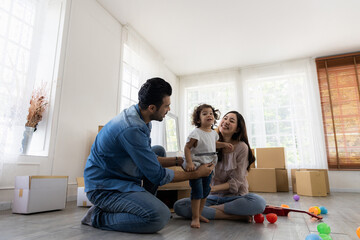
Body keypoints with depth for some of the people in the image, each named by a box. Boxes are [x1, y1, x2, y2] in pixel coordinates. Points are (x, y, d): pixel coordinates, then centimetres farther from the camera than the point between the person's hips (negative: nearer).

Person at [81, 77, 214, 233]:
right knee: (160, 216, -26)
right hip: (103, 187, -10)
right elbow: (158, 176, -21)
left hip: (119, 175, 10)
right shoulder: (131, 129, -29)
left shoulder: (138, 117, 2)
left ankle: (145, 203, 11)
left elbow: (149, 159, 12)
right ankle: (98, 217, -6)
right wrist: (197, 174, -10)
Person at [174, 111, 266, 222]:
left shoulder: (241, 147, -5)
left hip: (234, 197, -2)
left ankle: (210, 209, -18)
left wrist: (213, 188, -24)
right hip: (212, 197, 2)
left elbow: (236, 182, -9)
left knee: (259, 202, -32)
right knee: (179, 206, -21)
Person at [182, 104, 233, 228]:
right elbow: (187, 148, -18)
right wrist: (189, 163, -26)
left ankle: (198, 215, 28)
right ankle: (195, 218, 5)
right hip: (196, 166, -8)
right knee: (197, 191, -8)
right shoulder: (196, 133, -17)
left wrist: (224, 144, 11)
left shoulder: (214, 133, 6)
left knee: (205, 191, 14)